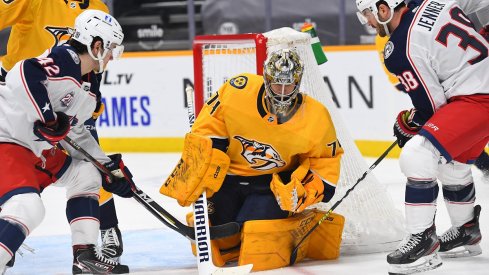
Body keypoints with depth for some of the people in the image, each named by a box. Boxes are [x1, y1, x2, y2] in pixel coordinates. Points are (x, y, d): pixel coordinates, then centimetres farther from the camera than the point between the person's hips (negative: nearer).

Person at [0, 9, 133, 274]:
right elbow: (24, 74, -33)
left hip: (38, 147, 11)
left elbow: (76, 133, 23)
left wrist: (109, 166, 20)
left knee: (87, 173, 19)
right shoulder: (64, 60, -16)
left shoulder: (86, 87, 15)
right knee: (28, 207, -29)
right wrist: (47, 117, -30)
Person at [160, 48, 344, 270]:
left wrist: (303, 190, -18)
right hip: (228, 176, 1)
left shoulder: (316, 118, -17)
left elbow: (326, 160, -2)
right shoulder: (237, 92, -21)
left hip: (273, 184, -1)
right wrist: (193, 178, -13)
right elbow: (206, 135, -10)